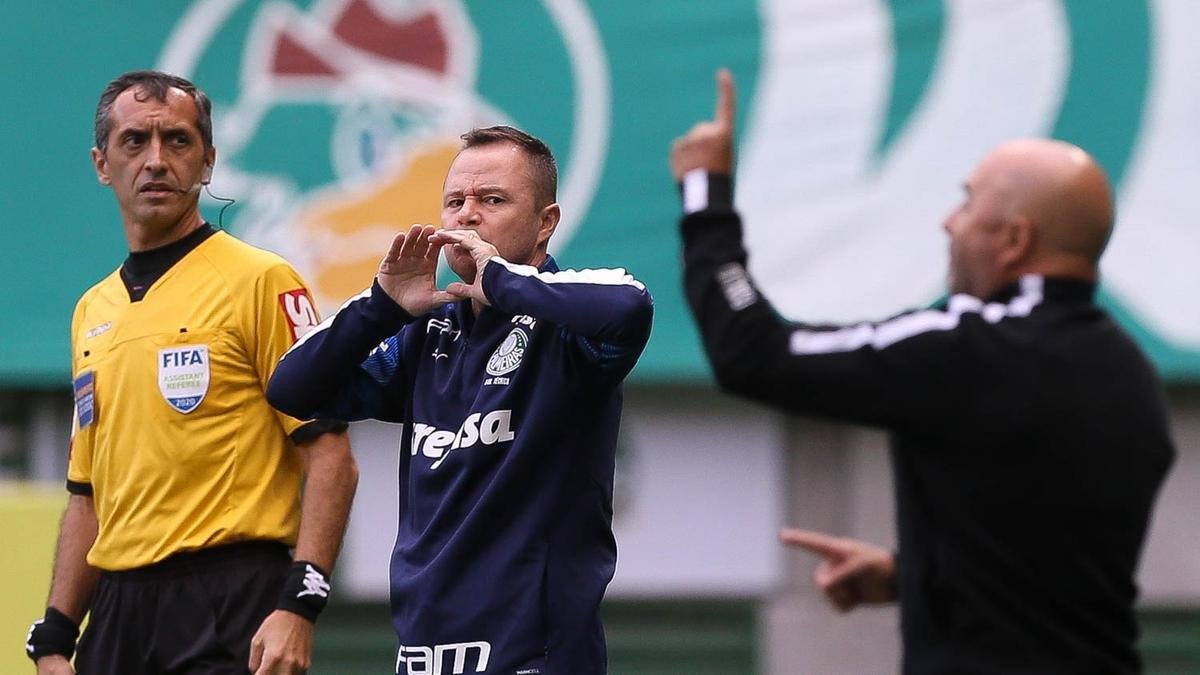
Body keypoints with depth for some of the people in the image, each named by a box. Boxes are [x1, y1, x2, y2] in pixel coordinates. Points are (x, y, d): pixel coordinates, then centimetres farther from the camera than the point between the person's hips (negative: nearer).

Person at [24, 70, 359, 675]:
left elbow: (329, 458, -10)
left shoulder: (261, 281, -4)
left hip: (231, 610, -6)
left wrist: (298, 606, -19)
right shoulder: (92, 312, 16)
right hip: (118, 616, 6)